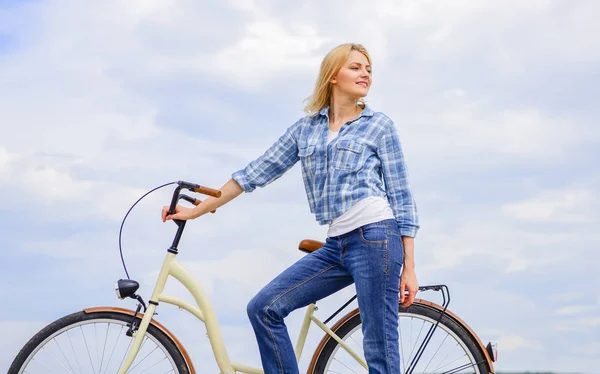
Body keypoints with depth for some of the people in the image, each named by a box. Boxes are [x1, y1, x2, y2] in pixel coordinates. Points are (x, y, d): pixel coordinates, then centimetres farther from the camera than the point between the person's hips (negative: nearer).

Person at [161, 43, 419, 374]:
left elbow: (401, 197, 3)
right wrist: (196, 210, 13)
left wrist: (409, 268, -4)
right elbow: (258, 171, 15)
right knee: (264, 308, -3)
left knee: (379, 347, -5)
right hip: (336, 245, 5)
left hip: (375, 236, -5)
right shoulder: (306, 128, 15)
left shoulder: (380, 125, 5)